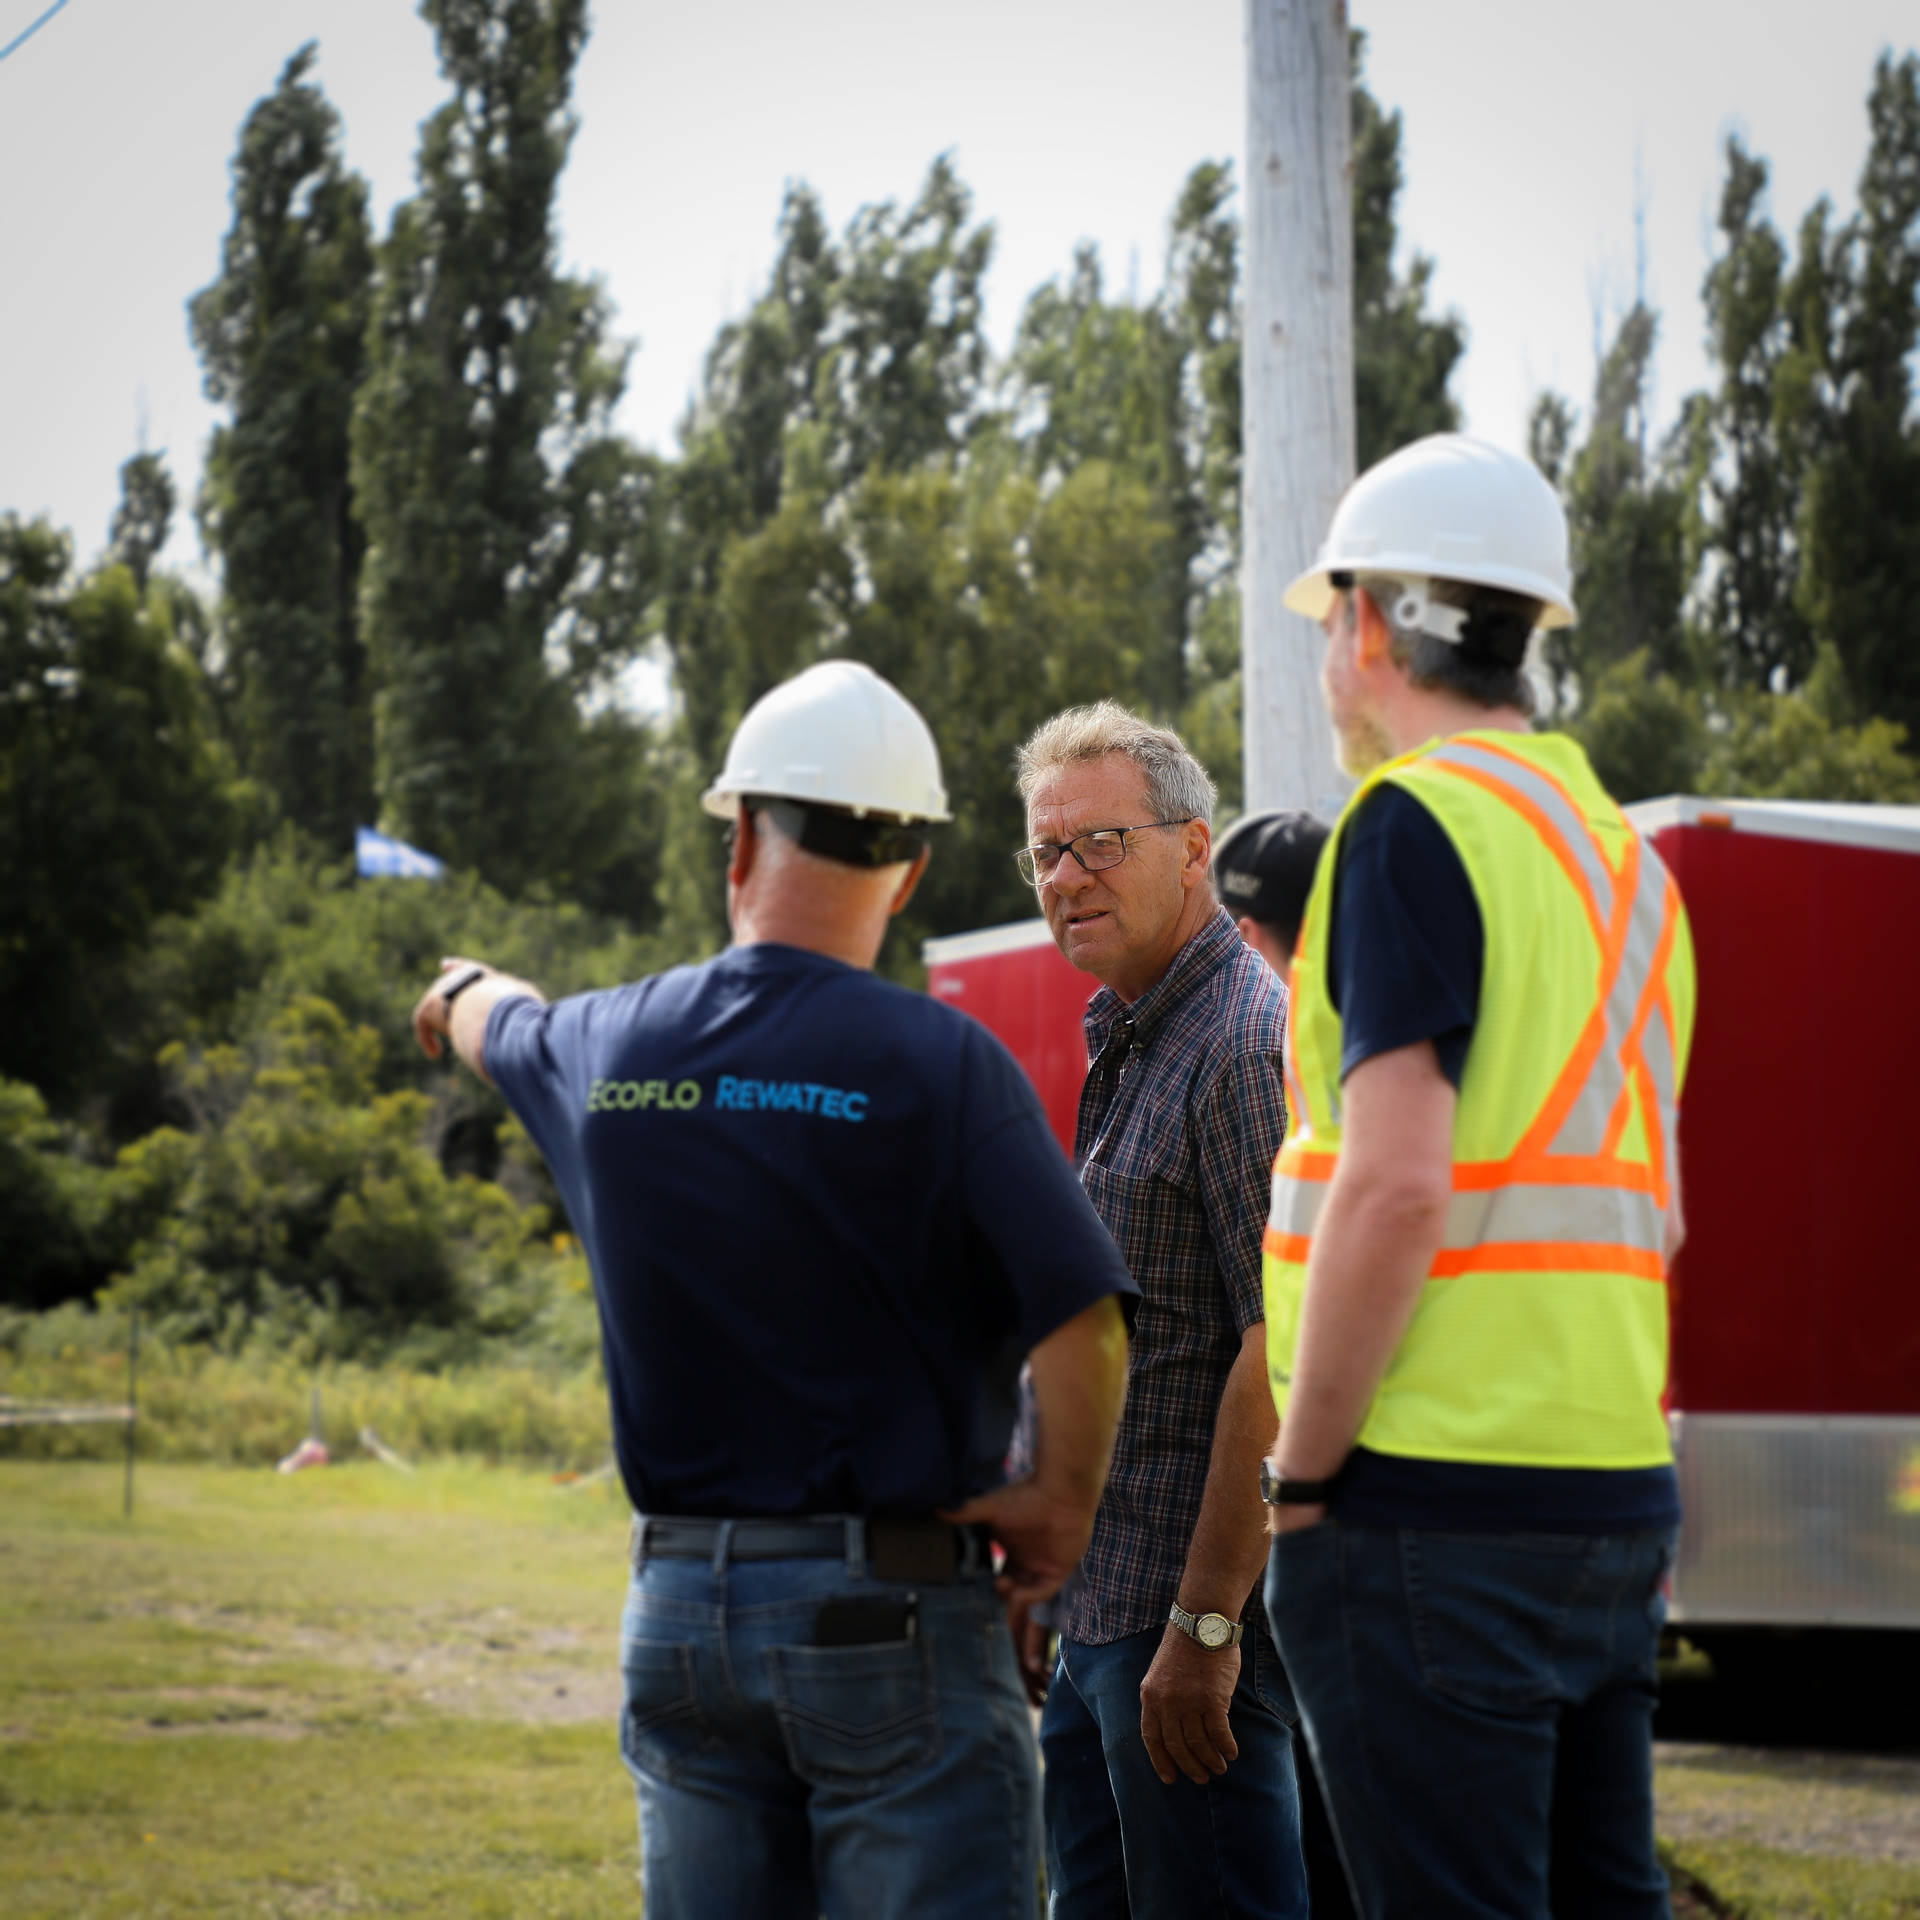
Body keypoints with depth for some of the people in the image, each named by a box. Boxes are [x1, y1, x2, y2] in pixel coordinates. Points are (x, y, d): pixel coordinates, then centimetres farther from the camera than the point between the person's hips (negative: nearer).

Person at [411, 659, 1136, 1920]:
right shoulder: (939, 1063, -11)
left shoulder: (613, 1047, 5)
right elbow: (1082, 1329, -20)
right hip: (890, 1620, -5)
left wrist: (464, 991, 54)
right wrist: (1064, 1504, -3)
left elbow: (496, 1027, 31)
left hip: (677, 1613, 5)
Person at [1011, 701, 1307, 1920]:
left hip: (1191, 1614, -10)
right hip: (1101, 1619, 10)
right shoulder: (1129, 1050, 17)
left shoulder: (1249, 1042, -14)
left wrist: (1203, 1623, -24)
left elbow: (1278, 1354, -22)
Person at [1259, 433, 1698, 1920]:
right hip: (1616, 1487, 8)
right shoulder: (1624, 855, 17)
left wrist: (1303, 1470, -11)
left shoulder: (1418, 821, -10)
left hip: (1441, 1502, -8)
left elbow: (1398, 1183, -19)